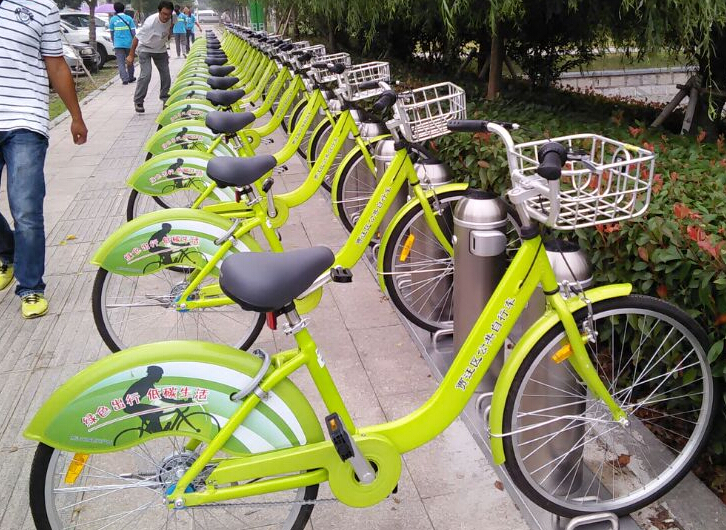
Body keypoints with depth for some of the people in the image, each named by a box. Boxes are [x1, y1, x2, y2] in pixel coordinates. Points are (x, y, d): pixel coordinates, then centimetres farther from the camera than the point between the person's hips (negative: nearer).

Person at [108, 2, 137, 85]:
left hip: (118, 44, -1)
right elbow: (133, 32, -3)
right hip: (129, 43, 1)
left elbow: (112, 33, 10)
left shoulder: (113, 19, 2)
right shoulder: (129, 18, -1)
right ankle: (130, 77, 25)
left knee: (120, 62, -1)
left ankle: (124, 79, -14)